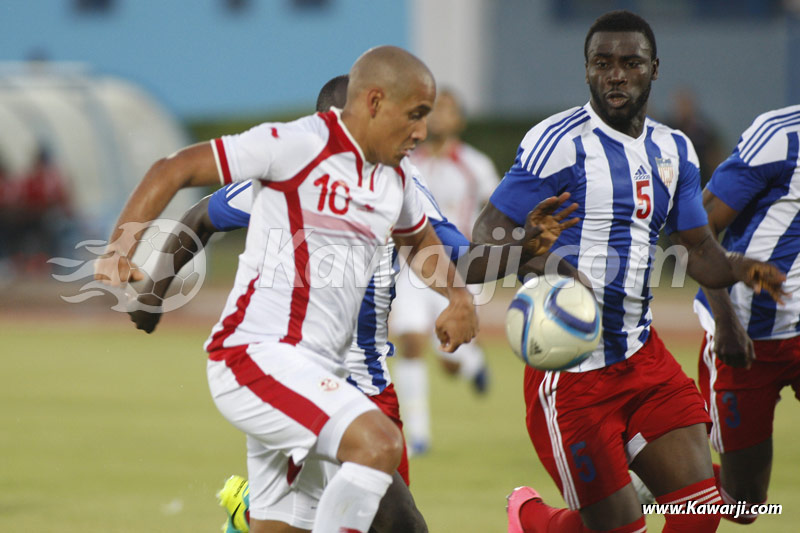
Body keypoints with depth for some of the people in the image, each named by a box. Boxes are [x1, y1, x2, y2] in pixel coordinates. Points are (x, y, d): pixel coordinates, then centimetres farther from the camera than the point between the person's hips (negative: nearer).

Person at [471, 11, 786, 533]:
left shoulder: (674, 151, 11)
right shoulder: (561, 141, -11)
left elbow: (699, 249, 14)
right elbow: (486, 235, -12)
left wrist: (737, 267, -9)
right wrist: (539, 261, -33)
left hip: (643, 355, 7)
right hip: (570, 367, -6)